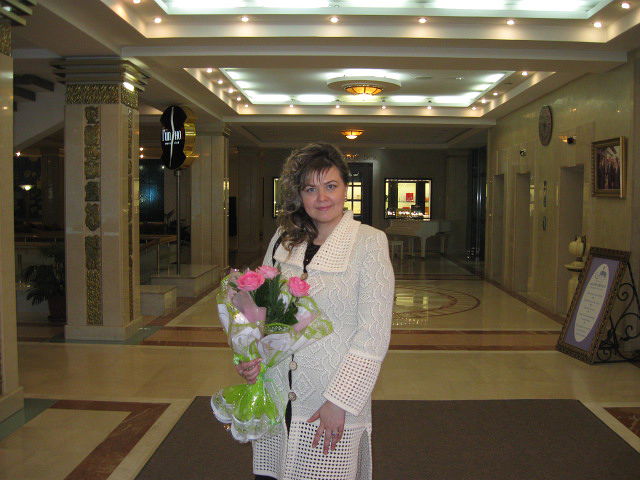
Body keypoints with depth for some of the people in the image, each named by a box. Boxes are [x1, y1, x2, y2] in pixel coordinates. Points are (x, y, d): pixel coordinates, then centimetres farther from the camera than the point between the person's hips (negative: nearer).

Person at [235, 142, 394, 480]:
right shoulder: (283, 240, 6)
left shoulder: (369, 242, -7)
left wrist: (339, 401, -14)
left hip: (333, 405, -4)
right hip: (275, 398, 4)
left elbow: (374, 334, -11)